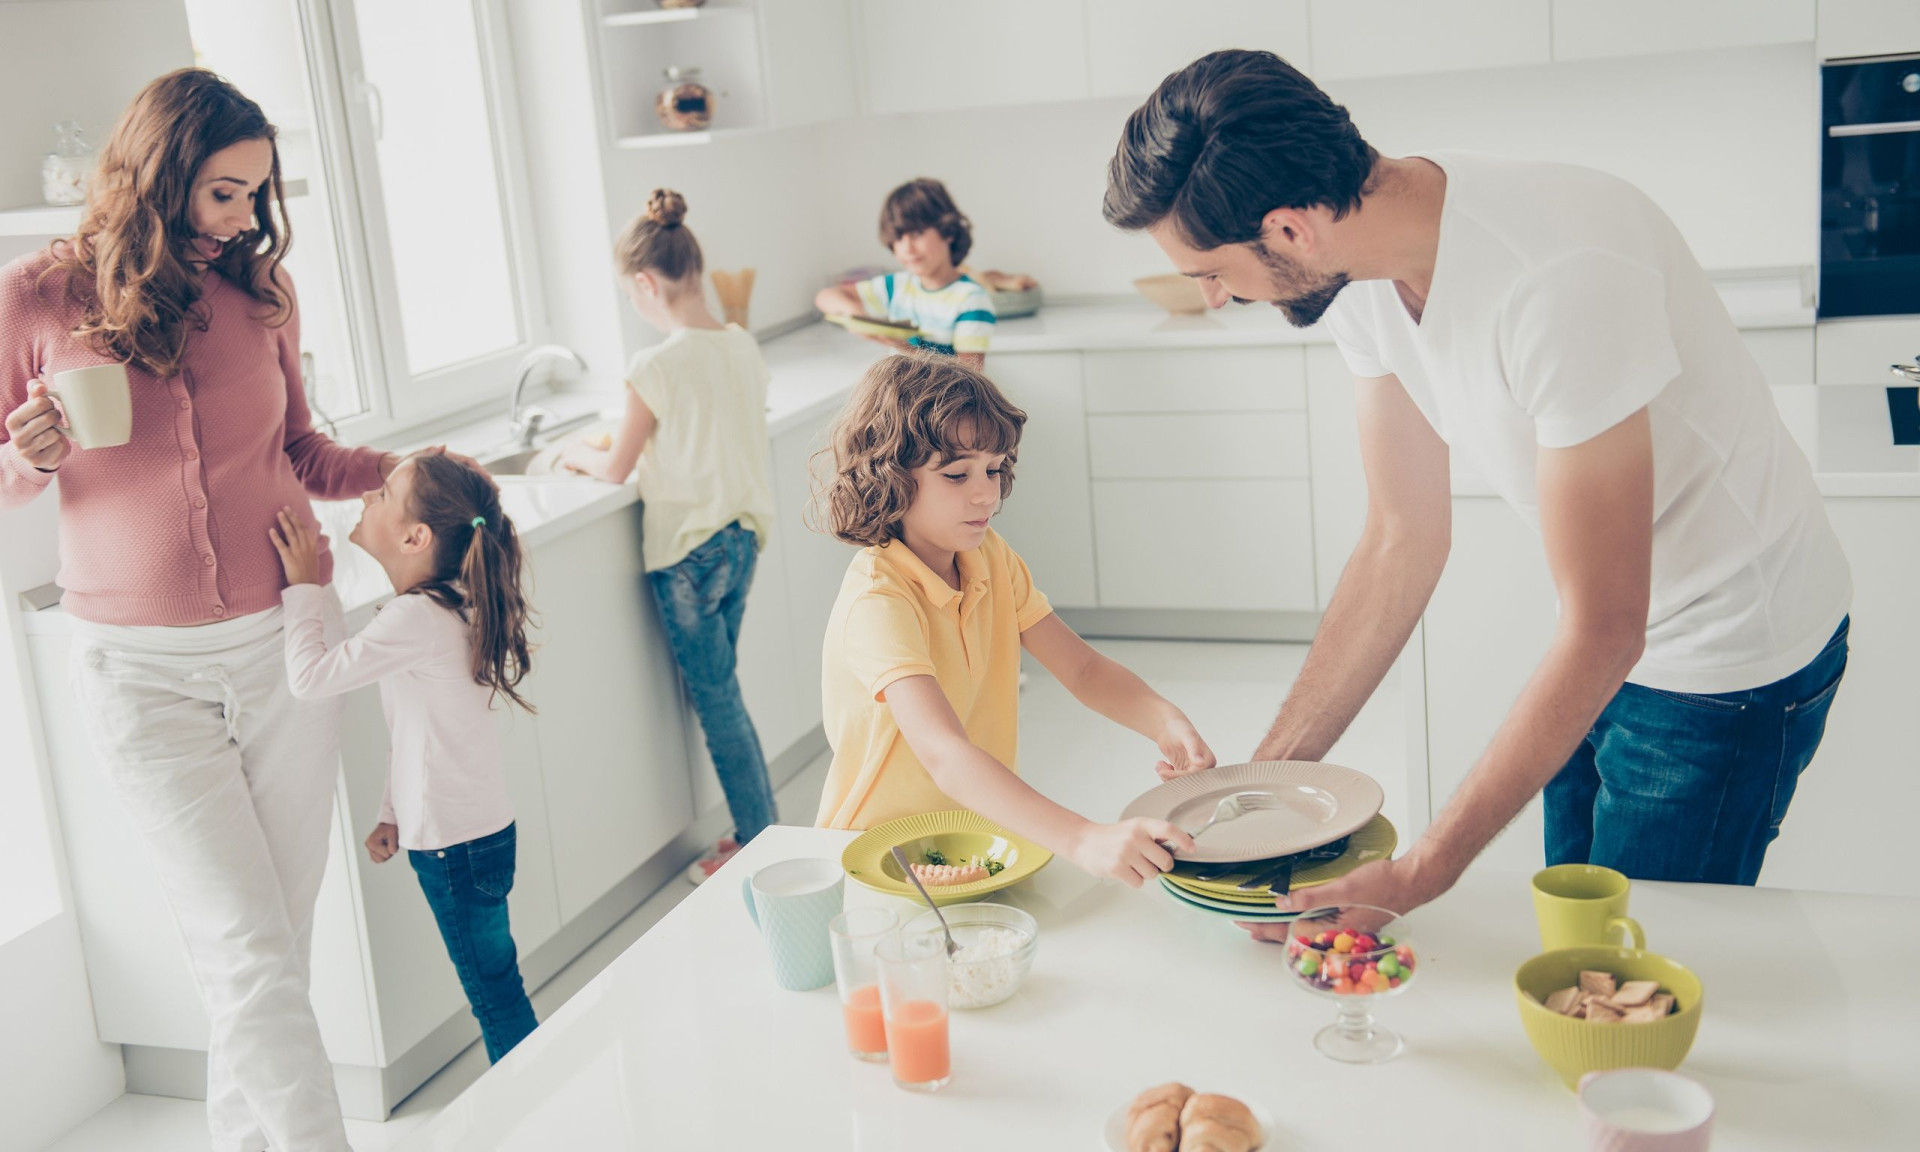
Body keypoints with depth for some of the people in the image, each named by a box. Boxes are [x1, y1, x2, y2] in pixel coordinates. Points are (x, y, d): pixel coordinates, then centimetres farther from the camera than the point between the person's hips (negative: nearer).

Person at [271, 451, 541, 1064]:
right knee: (495, 985, 19)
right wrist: (394, 812, 20)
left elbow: (310, 676, -23)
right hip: (470, 827, 10)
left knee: (494, 994, 3)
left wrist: (304, 587, -12)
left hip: (456, 841, -10)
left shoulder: (418, 618, -24)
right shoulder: (444, 604, 7)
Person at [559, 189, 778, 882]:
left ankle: (758, 841, 13)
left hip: (689, 549, -7)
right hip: (743, 535, 7)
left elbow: (616, 469, -7)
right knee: (719, 691, 17)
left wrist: (576, 454, 13)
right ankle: (760, 830, 22)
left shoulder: (656, 368, -19)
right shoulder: (744, 348, 1)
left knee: (716, 700, 5)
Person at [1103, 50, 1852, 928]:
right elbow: (1402, 541, -3)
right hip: (1602, 642, 7)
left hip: (1732, 657, -7)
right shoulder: (1363, 273, -11)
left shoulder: (1557, 275, -35)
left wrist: (1420, 876, -28)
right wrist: (1268, 773, -5)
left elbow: (1603, 631, -30)